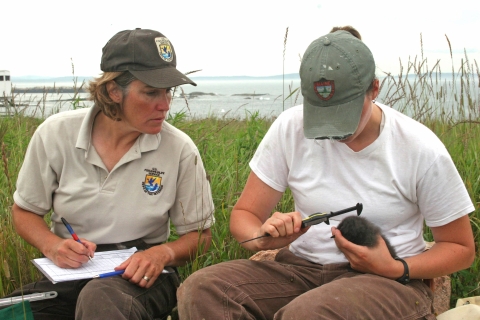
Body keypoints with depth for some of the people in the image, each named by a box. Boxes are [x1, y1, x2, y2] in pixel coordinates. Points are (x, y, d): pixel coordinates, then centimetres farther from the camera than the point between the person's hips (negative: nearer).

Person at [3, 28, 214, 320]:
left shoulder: (180, 150, -7)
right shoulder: (56, 134, -4)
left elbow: (199, 234, 4)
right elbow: (26, 211, 10)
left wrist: (163, 253, -17)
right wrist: (52, 246, -12)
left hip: (140, 274, -3)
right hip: (69, 273, 4)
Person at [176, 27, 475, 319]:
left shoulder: (421, 150, -9)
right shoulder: (290, 129, -3)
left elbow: (461, 248, 2)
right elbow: (244, 215, 4)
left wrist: (395, 268, -16)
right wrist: (263, 237, -20)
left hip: (388, 279, -2)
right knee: (201, 290, -25)